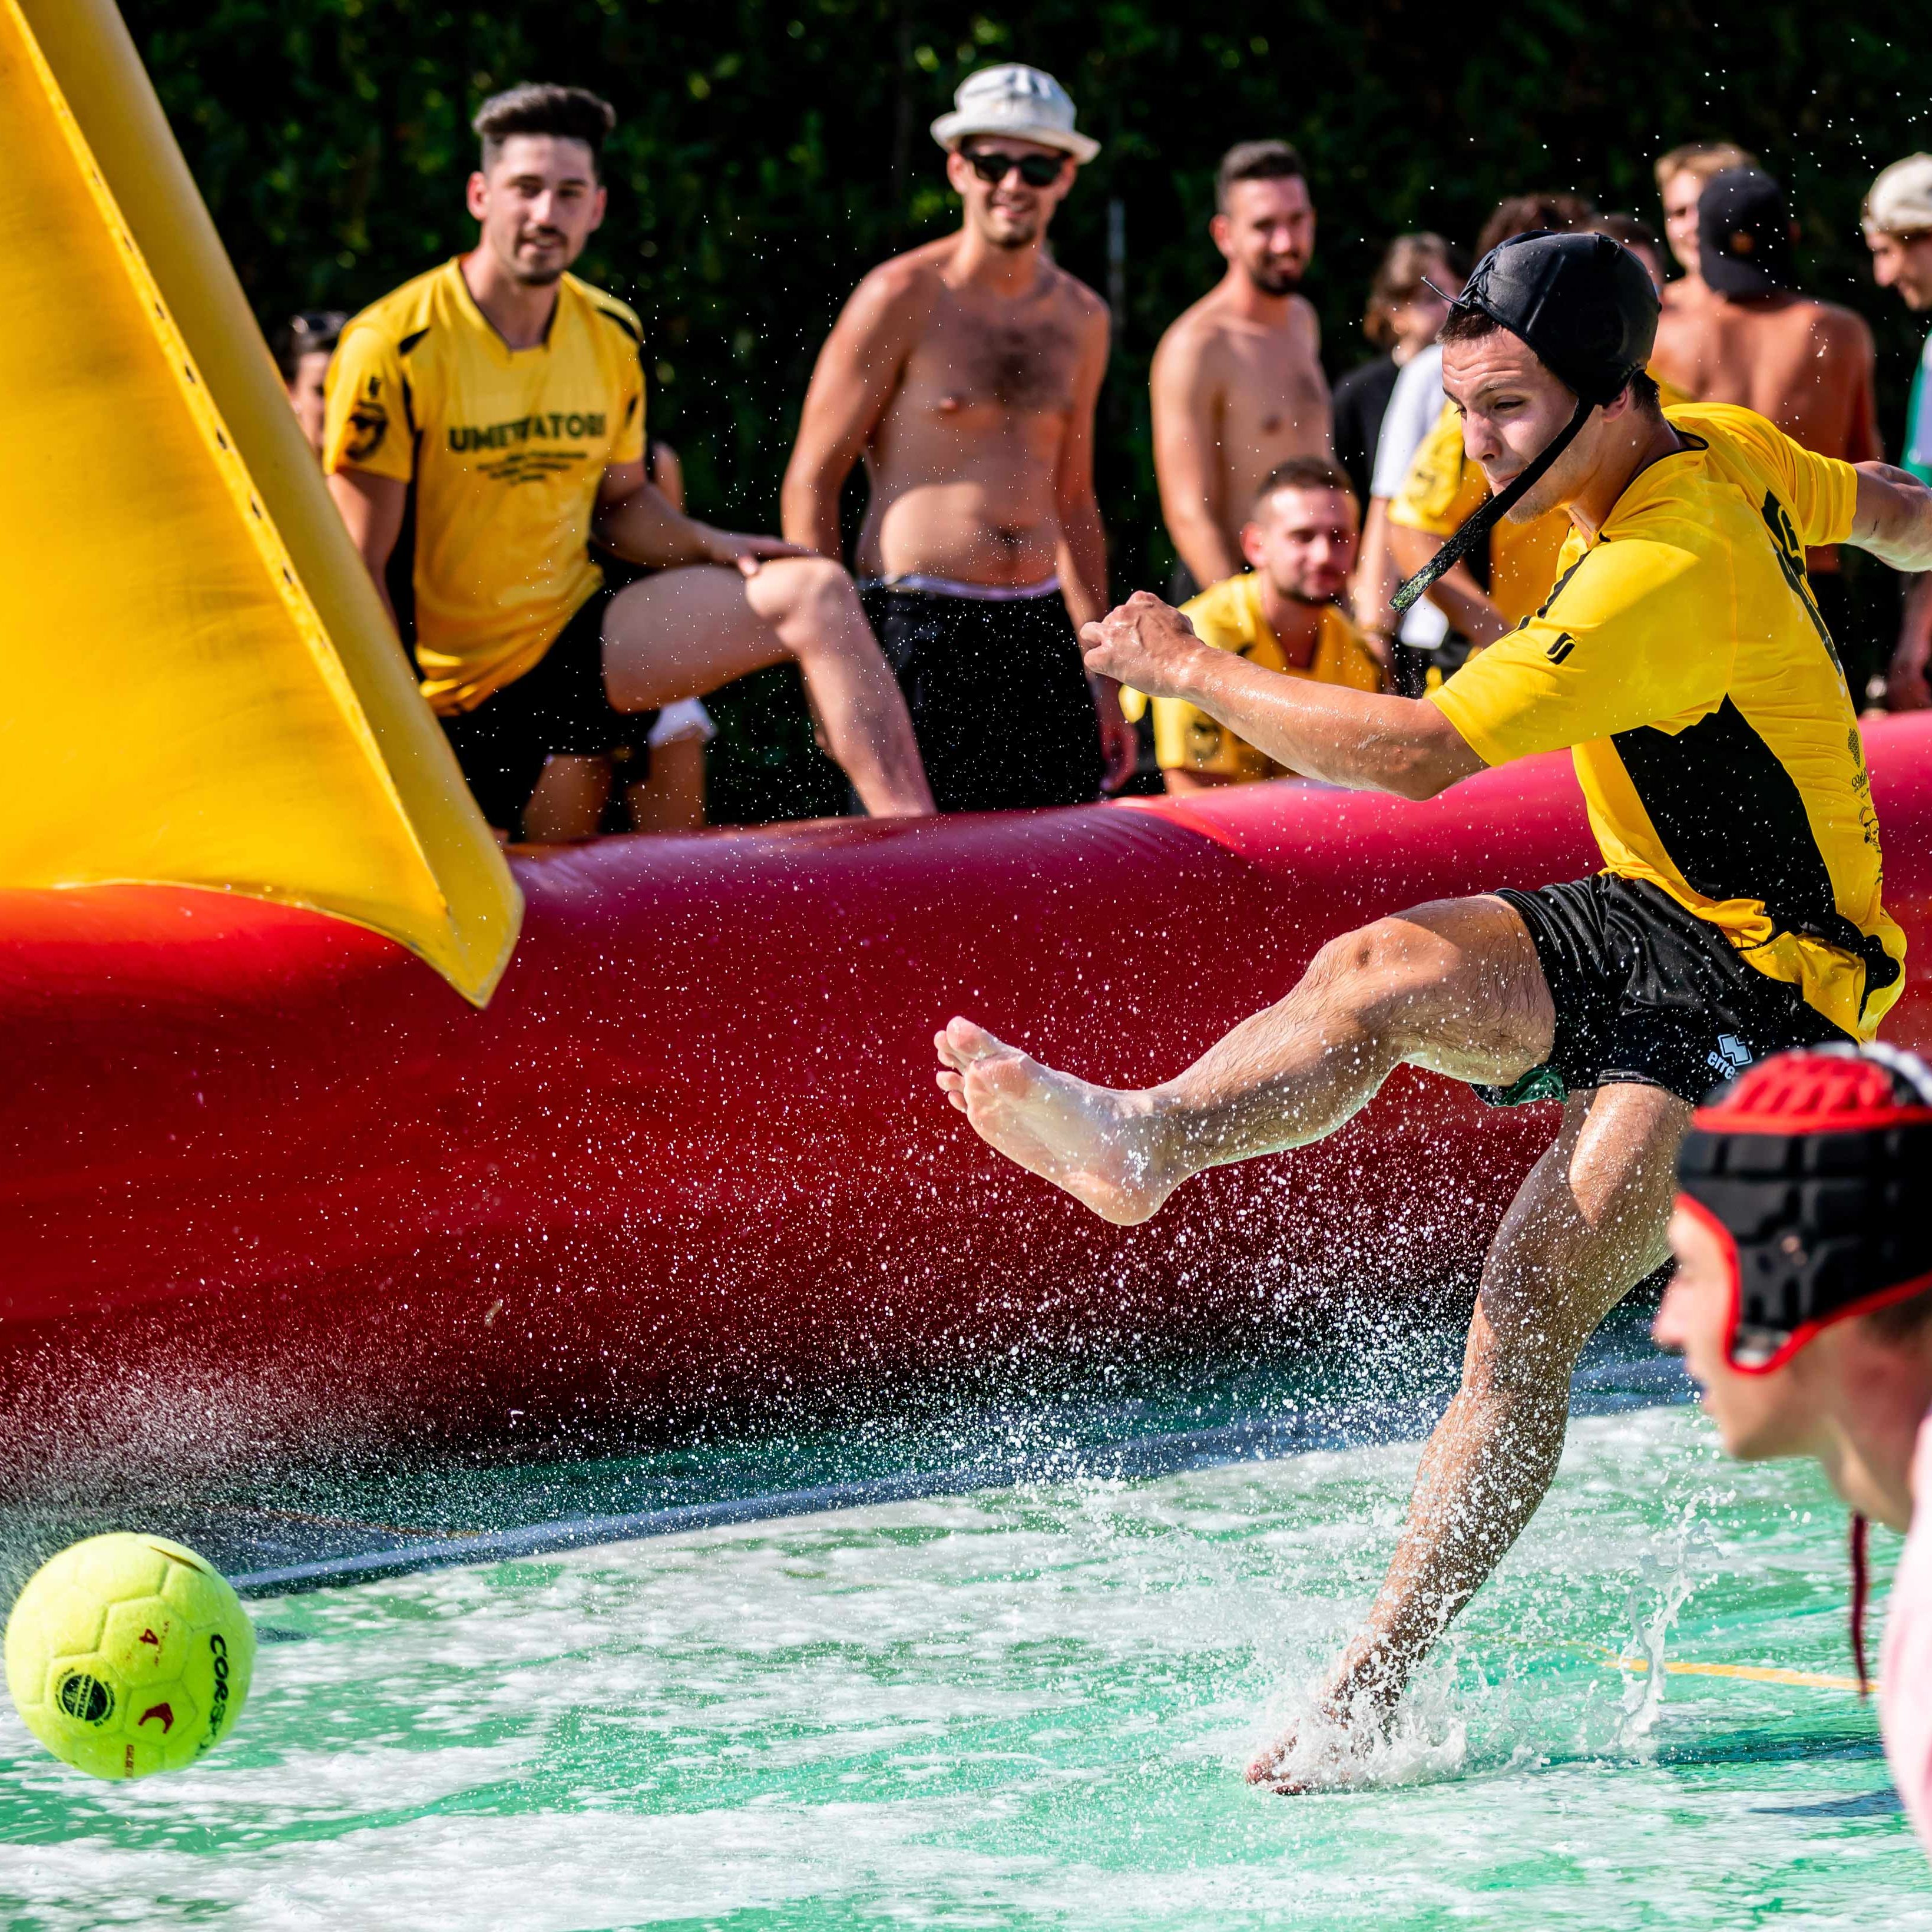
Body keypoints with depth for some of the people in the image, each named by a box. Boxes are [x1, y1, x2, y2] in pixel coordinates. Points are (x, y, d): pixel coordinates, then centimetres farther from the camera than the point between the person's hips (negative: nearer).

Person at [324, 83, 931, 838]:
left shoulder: (612, 337, 4)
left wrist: (712, 547, -3)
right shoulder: (395, 350, -15)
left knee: (816, 594, -12)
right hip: (461, 684, -5)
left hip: (576, 632, 5)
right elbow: (360, 565, -14)